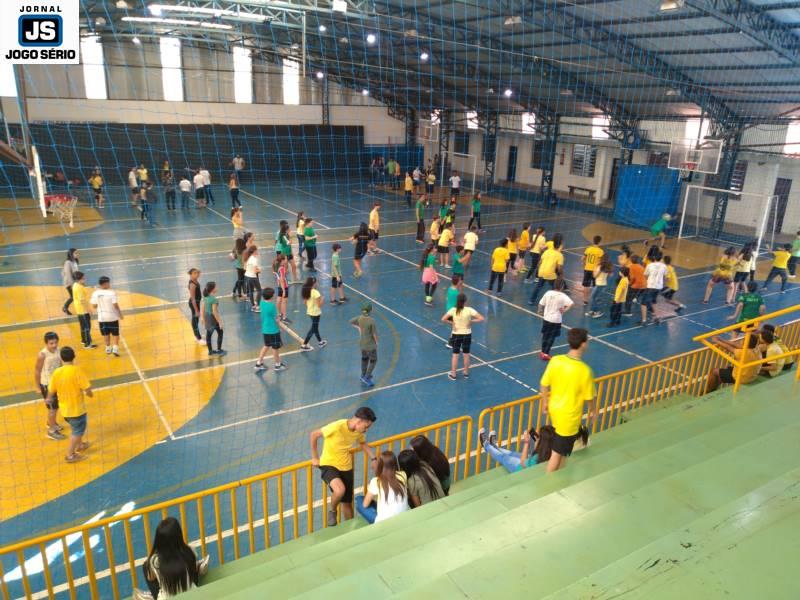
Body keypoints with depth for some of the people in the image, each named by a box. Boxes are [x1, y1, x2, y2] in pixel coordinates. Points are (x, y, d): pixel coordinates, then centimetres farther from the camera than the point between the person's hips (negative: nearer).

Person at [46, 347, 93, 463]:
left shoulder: (56, 372, -7)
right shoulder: (77, 370, -22)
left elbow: (51, 391, 3)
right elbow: (87, 389, -24)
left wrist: (49, 399, 25)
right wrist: (90, 394, 0)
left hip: (64, 408, 6)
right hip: (77, 408, -6)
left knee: (74, 428, 29)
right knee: (78, 431, 12)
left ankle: (79, 445, 47)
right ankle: (70, 455, 17)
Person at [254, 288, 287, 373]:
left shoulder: (262, 303, -2)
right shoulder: (272, 306, -24)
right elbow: (276, 319, -15)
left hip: (265, 329, 7)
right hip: (273, 330, -7)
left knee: (266, 346, 24)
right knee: (275, 348, 12)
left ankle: (259, 364, 27)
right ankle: (277, 365, 29)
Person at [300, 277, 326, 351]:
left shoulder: (306, 291, 0)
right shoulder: (316, 292, -23)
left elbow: (305, 302, 7)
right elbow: (319, 305, -21)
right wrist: (322, 301, -3)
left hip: (310, 312, 8)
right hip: (316, 313, -8)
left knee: (315, 327, 22)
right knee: (313, 329, 3)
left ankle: (320, 342, 38)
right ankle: (304, 345, 4)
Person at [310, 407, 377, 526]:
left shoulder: (359, 431, -7)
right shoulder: (337, 426, -27)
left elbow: (363, 444, 15)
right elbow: (313, 435, -17)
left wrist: (374, 459, 1)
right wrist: (315, 457, -8)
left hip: (346, 467, 6)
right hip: (329, 464, -5)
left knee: (347, 502, 12)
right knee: (340, 490, -32)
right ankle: (332, 511, -1)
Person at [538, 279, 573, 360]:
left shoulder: (548, 293, -5)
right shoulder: (562, 296, -15)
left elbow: (541, 304, 1)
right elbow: (571, 304, -30)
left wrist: (541, 311, 17)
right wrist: (564, 310, -17)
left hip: (546, 318, 4)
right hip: (556, 320, -4)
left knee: (545, 335, 18)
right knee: (551, 337, 7)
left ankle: (543, 351, 29)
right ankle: (546, 354, 9)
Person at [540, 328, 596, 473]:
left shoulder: (555, 360, -12)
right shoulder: (584, 370, -26)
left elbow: (544, 385, -1)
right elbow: (589, 397, -14)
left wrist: (545, 403, 15)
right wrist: (593, 412, 6)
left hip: (554, 409, 7)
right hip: (569, 417, -6)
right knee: (558, 454, 8)